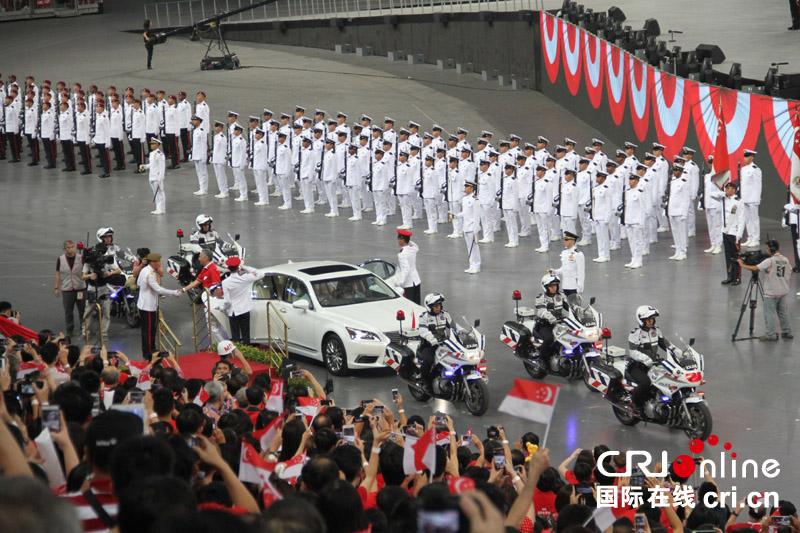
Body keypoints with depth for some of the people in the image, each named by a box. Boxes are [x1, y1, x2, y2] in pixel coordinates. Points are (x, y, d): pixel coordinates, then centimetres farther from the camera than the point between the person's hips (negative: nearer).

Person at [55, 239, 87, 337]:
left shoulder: (80, 258, 0)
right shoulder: (60, 260, 2)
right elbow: (58, 275, 7)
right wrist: (57, 288, 4)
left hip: (80, 288, 0)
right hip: (66, 289, 0)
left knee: (82, 310, 6)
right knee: (68, 311, 5)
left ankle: (84, 327, 19)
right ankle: (69, 329, 15)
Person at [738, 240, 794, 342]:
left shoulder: (769, 261, -19)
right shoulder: (785, 260, 3)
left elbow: (756, 268, -24)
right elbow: (790, 271, 15)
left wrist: (742, 265, -13)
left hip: (771, 293, -7)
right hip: (783, 291, 7)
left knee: (769, 313, 0)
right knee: (783, 312, 16)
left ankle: (771, 334, 1)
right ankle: (787, 332, 21)